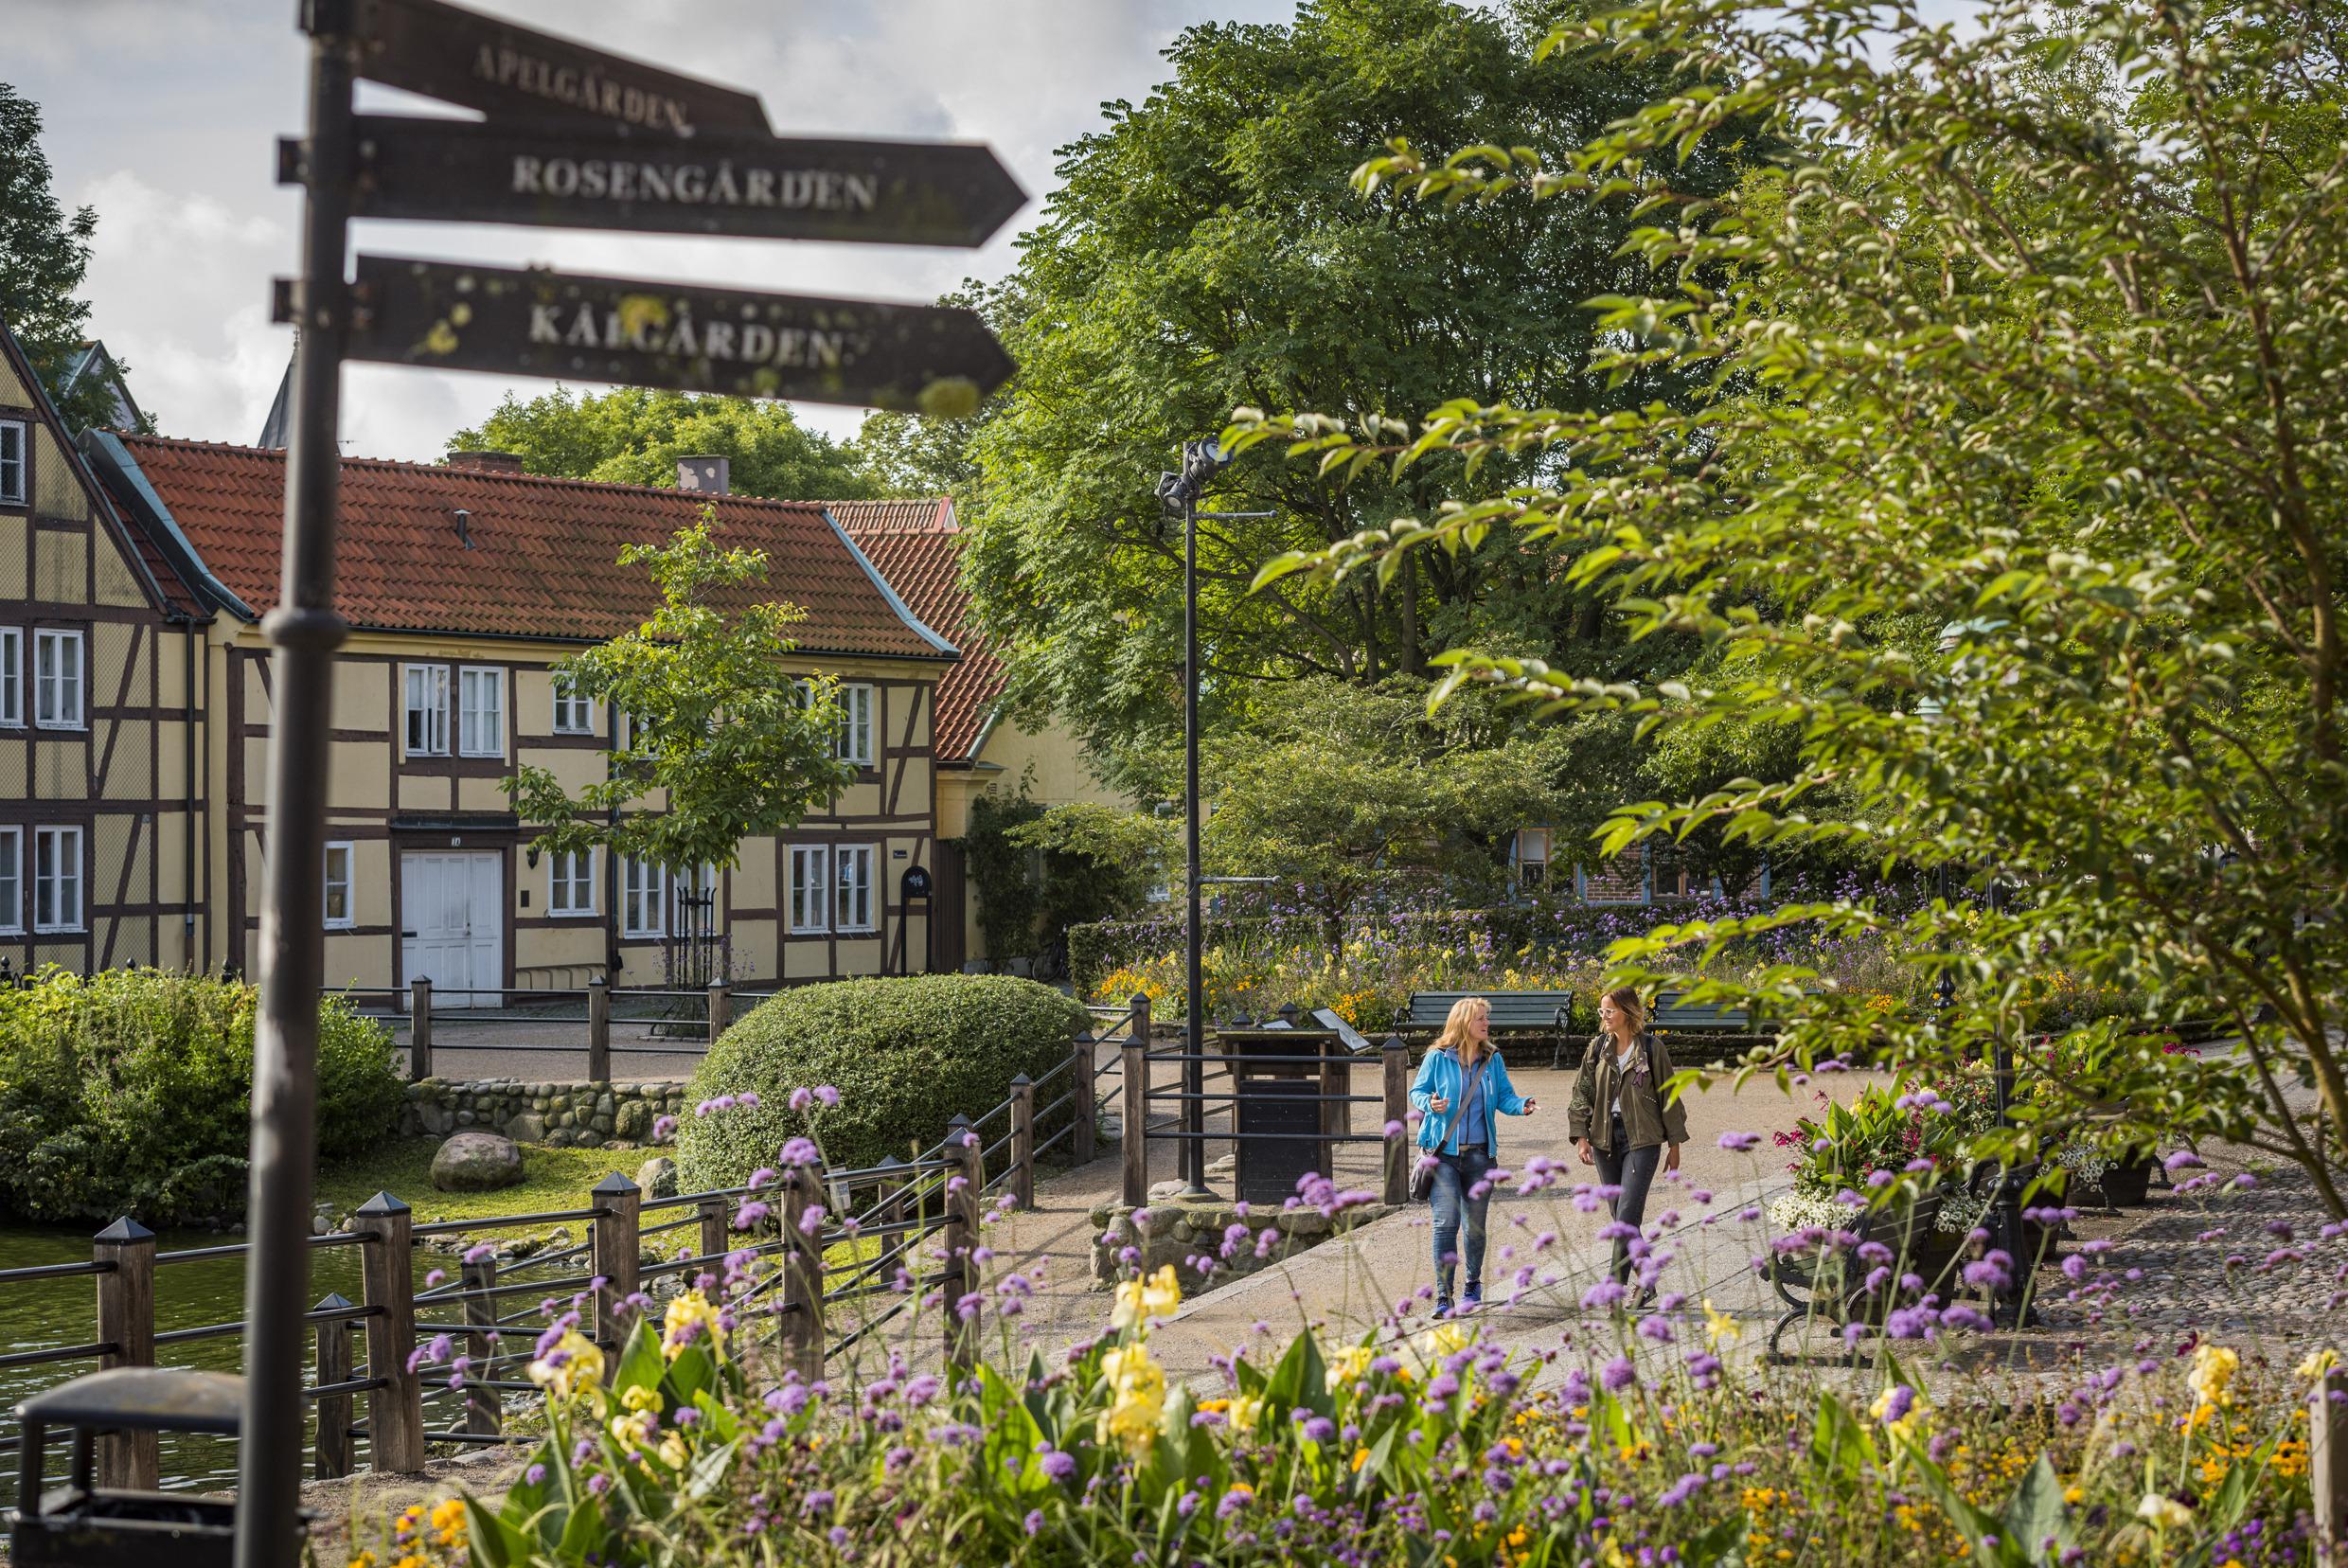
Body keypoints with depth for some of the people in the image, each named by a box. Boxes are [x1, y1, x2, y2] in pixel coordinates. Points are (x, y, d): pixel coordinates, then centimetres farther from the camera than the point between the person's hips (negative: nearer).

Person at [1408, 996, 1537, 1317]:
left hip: (1479, 1154, 3)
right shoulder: (1437, 1058, -3)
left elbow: (1504, 1096, 7)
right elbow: (1417, 1091, 4)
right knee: (1446, 1222, -13)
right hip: (1443, 1153, -3)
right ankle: (1444, 1296, -9)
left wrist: (1522, 1106, -13)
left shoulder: (1492, 1060, 6)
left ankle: (1473, 1285, 33)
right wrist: (1430, 1104, -18)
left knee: (1475, 1225, 12)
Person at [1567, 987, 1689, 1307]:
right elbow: (1582, 1094, 8)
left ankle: (1616, 1287, -10)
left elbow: (1668, 1097, 2)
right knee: (1622, 1218, 8)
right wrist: (1581, 1137, -2)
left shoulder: (1651, 1049, -3)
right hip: (1605, 1139, 4)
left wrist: (1674, 1144, 3)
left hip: (1642, 1139, -4)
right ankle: (1645, 1284, 19)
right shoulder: (1597, 1048, 7)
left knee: (1627, 1217, -13)